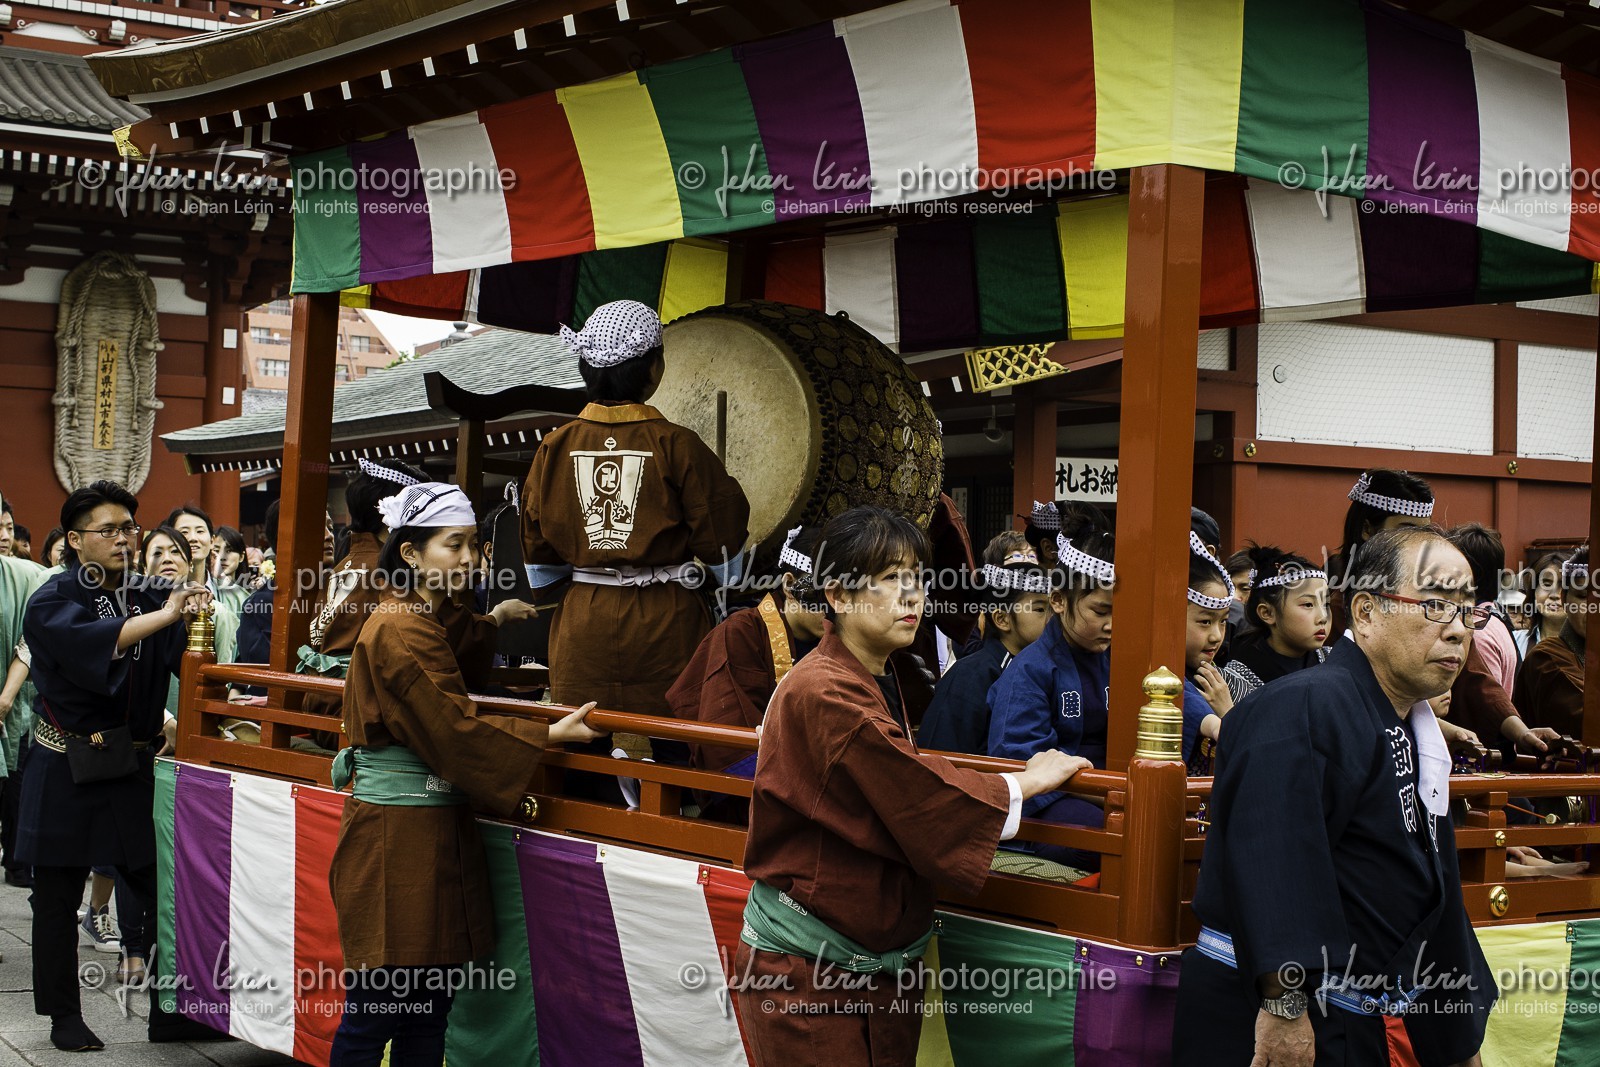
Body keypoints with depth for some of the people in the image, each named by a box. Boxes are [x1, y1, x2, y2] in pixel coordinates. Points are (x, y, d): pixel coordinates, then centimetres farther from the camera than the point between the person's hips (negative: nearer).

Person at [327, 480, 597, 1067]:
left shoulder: (422, 623, 16)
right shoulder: (399, 632, -16)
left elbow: (452, 671, 36)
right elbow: (455, 727, -19)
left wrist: (490, 622, 26)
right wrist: (549, 735, -16)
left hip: (435, 834, 10)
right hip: (398, 838, -10)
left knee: (430, 1008, 11)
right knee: (375, 1012, -3)